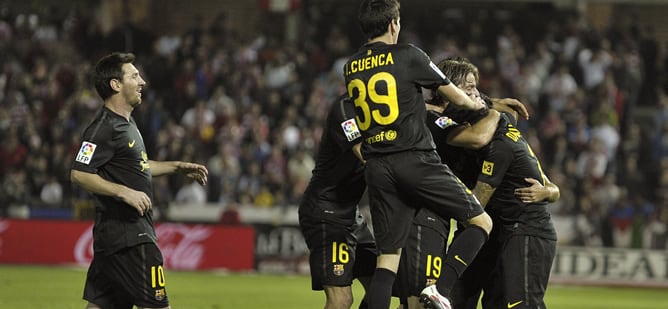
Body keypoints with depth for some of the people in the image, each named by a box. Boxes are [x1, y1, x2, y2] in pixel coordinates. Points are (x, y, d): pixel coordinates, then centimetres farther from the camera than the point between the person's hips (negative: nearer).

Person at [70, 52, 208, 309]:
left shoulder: (126, 123, 17)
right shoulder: (104, 128, -15)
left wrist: (178, 167, 25)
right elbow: (79, 174, -21)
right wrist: (125, 193, -24)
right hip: (128, 235, -10)